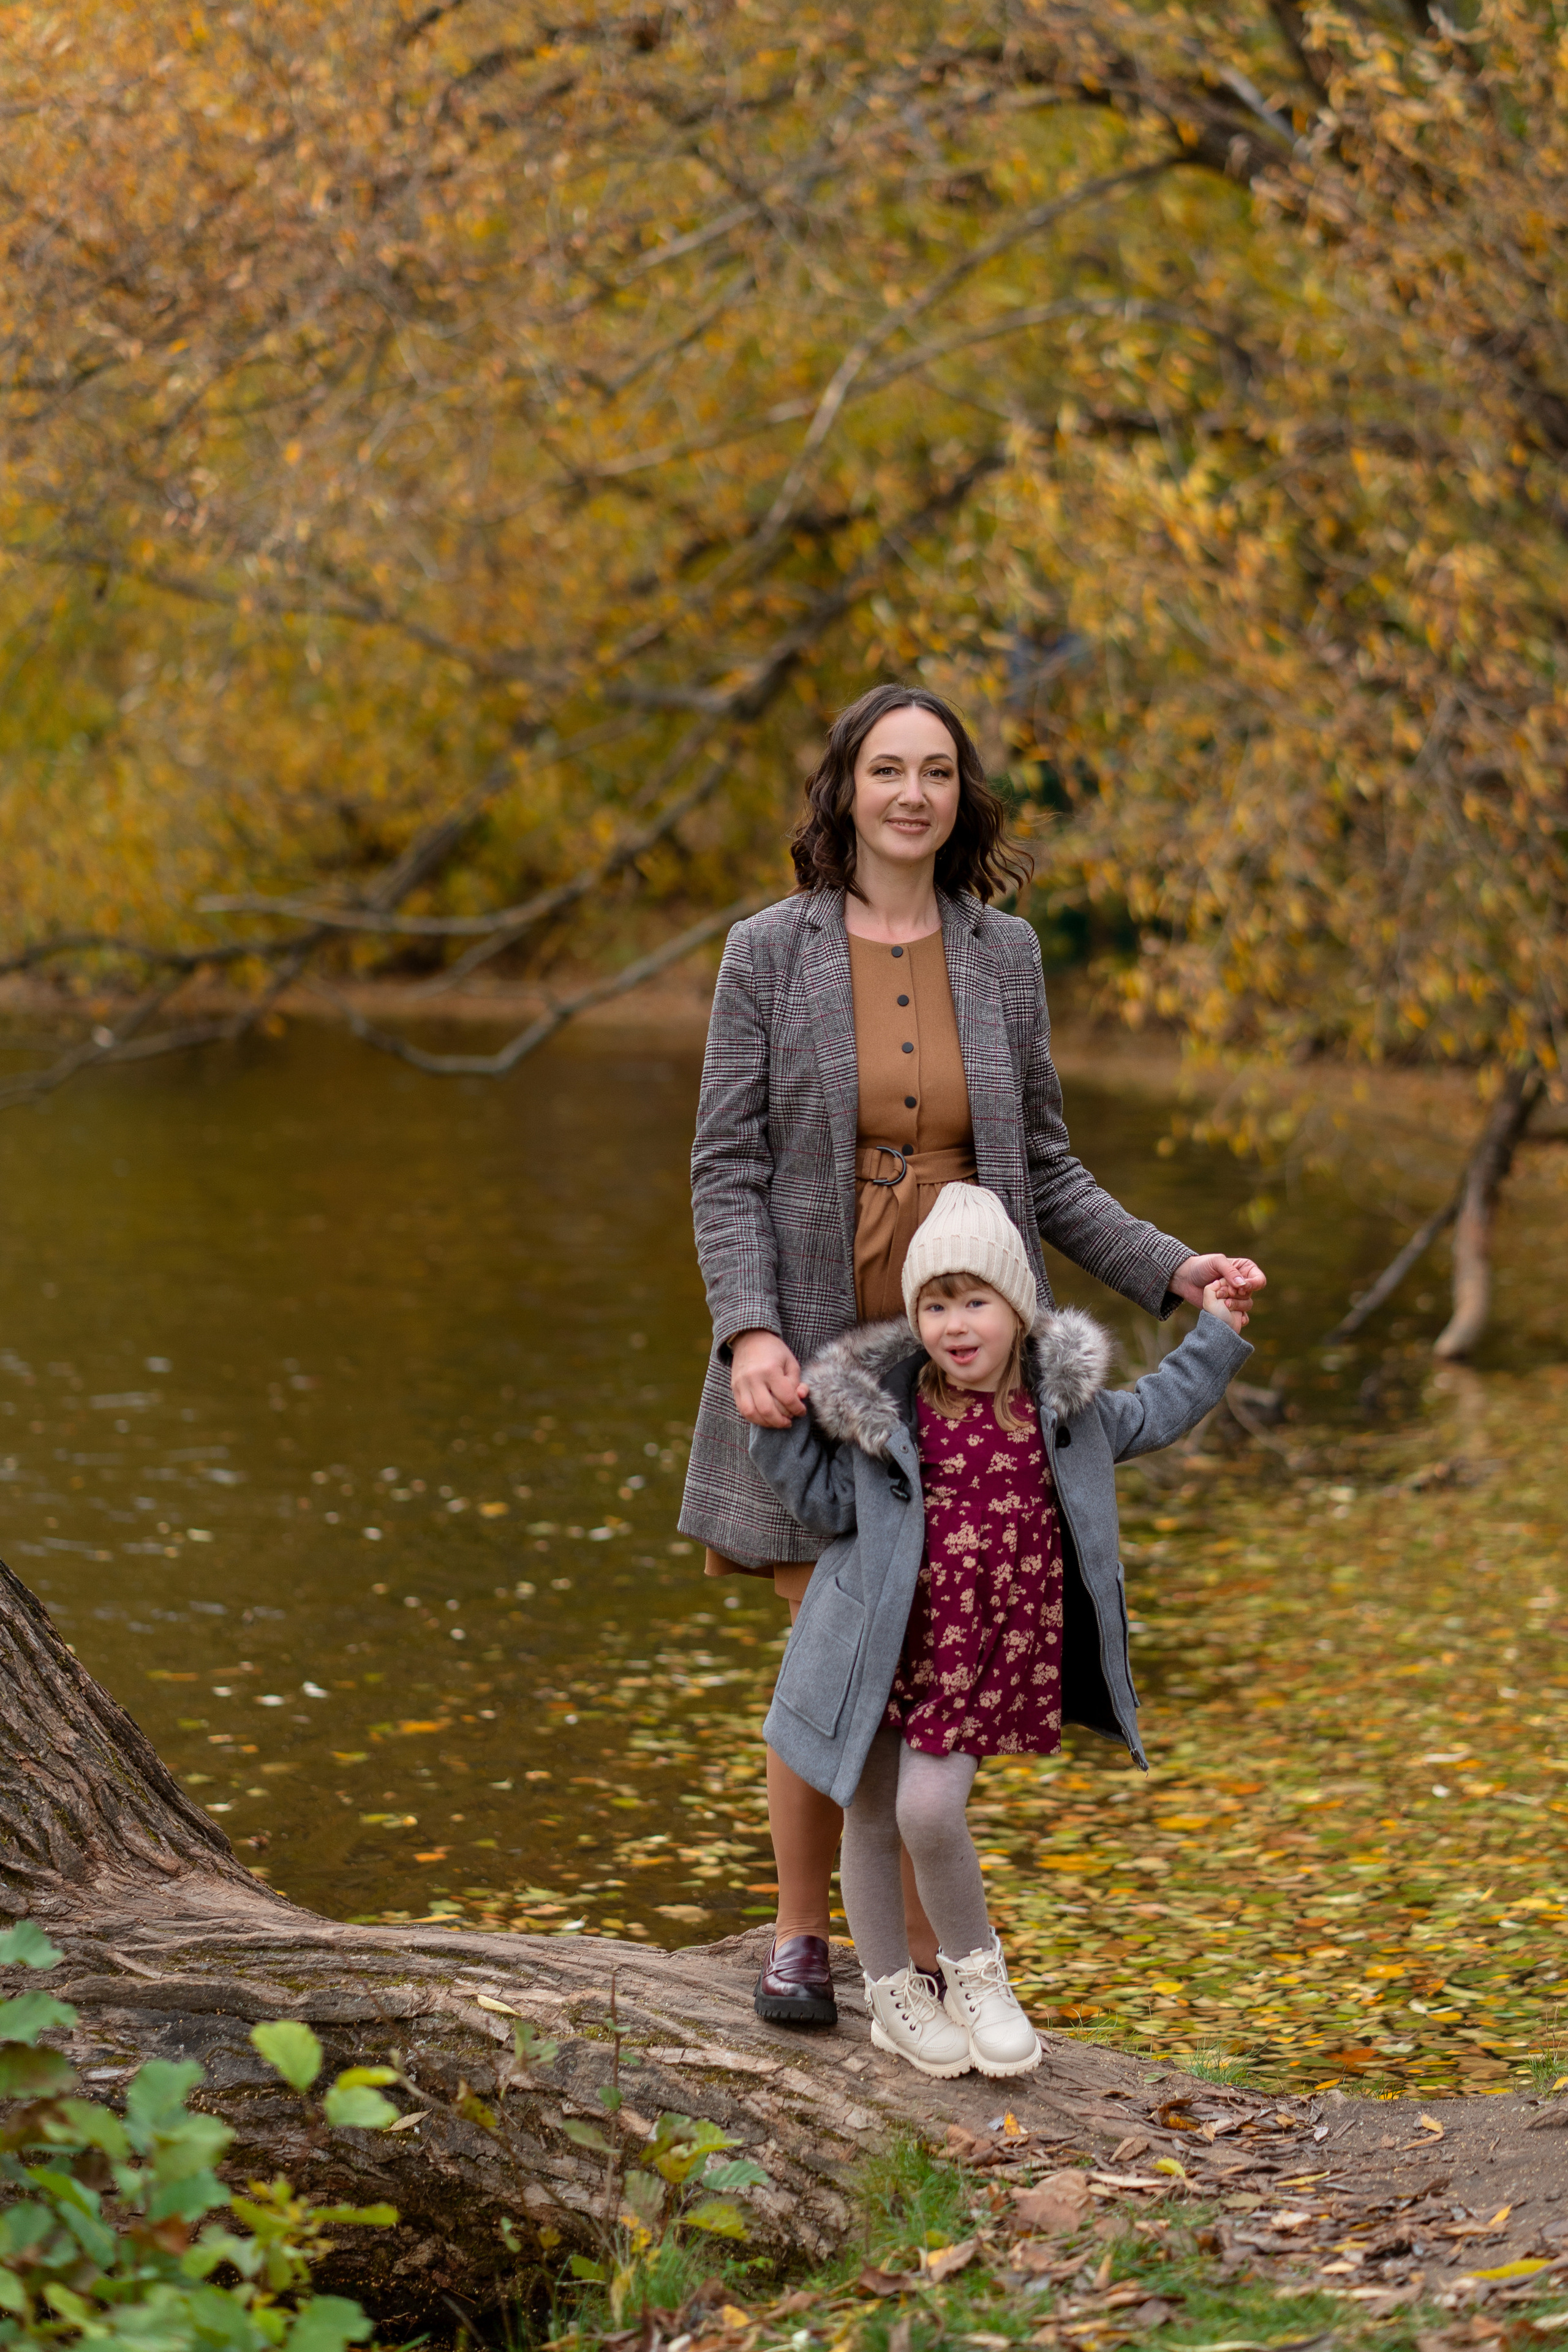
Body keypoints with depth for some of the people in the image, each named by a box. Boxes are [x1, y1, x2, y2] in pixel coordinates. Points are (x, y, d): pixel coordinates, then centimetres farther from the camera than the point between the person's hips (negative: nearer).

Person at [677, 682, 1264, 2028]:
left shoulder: (1003, 956, 5)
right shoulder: (769, 955, -3)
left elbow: (1044, 1171, 10)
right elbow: (727, 1172, -5)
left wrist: (1169, 1269, -2)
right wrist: (749, 1335, -20)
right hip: (818, 1357, -2)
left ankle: (926, 1950, 18)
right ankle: (801, 1937, 18)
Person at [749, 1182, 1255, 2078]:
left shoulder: (1058, 1398, 2)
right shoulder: (881, 1406, -6)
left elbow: (1145, 1419, 20)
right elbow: (831, 1504, -1)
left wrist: (1215, 1338, 18)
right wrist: (781, 1424, -12)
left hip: (992, 1651, 0)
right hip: (885, 1649, 0)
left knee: (929, 1810, -13)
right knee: (871, 1816, 9)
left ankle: (974, 1968, 11)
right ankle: (893, 1993, 27)